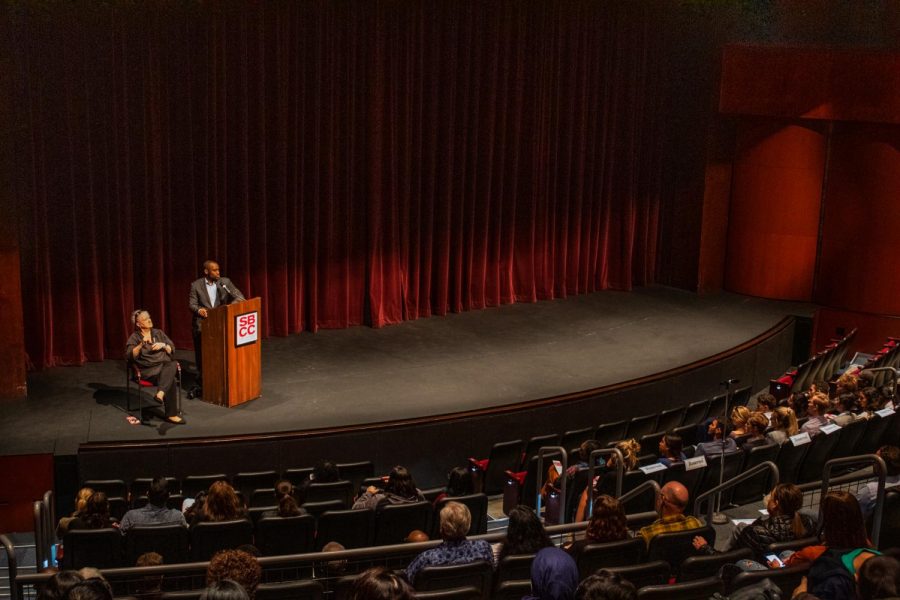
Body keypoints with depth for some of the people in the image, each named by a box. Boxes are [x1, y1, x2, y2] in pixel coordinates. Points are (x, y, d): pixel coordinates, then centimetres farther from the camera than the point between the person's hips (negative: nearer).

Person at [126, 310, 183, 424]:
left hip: (165, 364, 4)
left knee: (173, 365, -35)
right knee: (170, 379, -33)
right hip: (149, 370, -4)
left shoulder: (158, 332, 18)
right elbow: (129, 356, -7)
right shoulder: (134, 337, 7)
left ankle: (160, 394, -49)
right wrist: (141, 344, -18)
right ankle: (171, 414, -33)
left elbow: (172, 349, 15)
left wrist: (163, 345, -5)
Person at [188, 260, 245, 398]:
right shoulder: (196, 285, -1)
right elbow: (192, 304, -5)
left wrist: (232, 304, -22)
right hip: (202, 325, -1)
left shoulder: (225, 282, 2)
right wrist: (199, 310, -27)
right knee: (201, 357, 4)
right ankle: (201, 385, 13)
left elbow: (239, 297, -2)